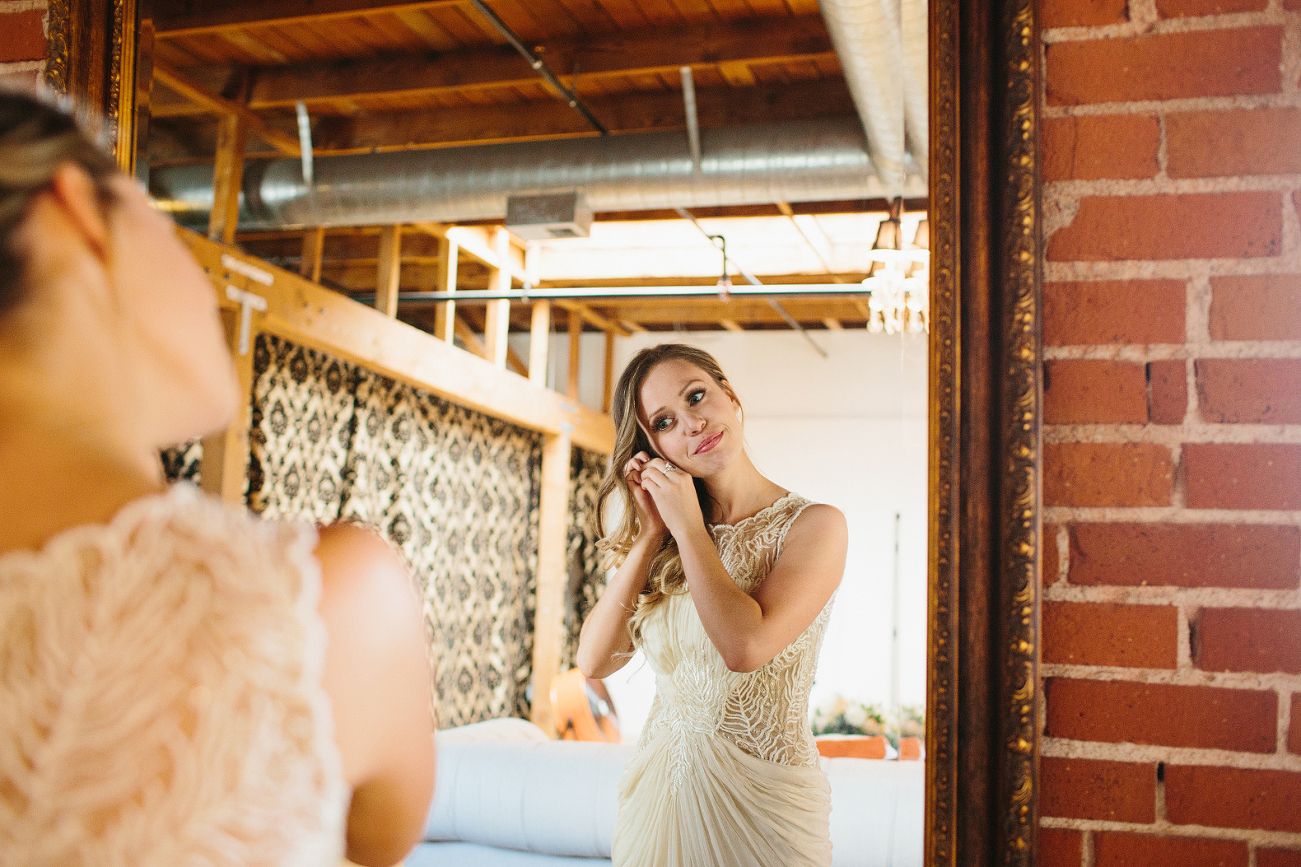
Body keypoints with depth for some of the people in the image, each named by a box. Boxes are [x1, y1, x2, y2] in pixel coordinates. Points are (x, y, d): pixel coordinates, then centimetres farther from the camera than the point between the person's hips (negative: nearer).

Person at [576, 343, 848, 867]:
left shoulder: (814, 525, -9)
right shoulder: (660, 542, 6)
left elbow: (745, 647, -23)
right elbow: (594, 661, -4)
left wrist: (688, 526, -13)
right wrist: (651, 535, -8)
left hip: (761, 803, -4)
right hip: (657, 792, 4)